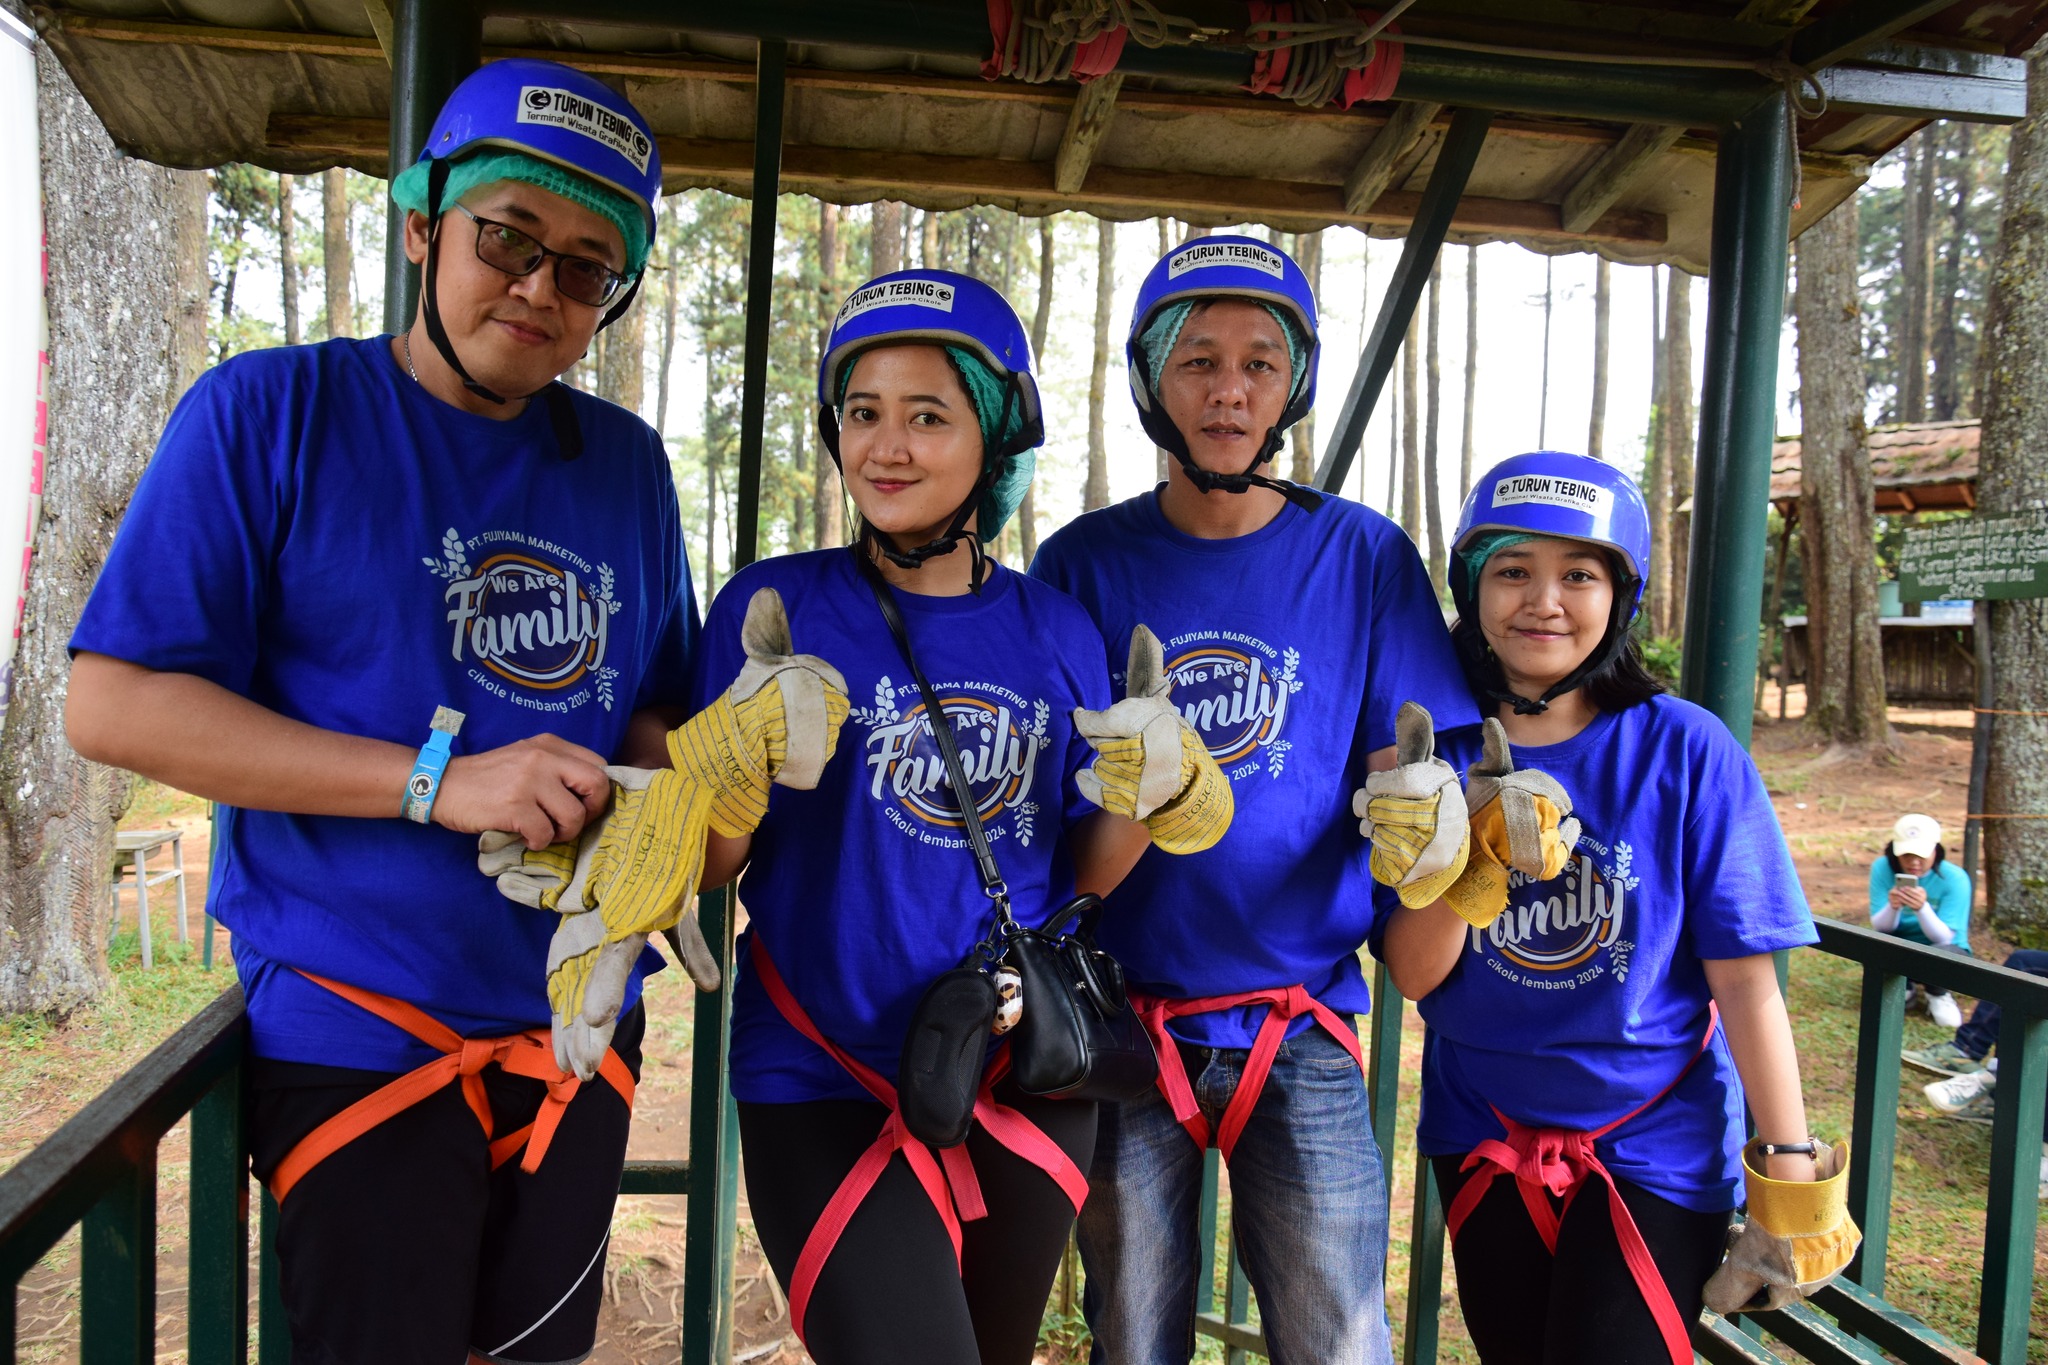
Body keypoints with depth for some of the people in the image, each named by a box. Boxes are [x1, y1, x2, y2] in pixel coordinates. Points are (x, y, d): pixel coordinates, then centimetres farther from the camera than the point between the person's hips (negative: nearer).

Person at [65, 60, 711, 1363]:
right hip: (358, 1026, -5)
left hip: (579, 1018, 5)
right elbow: (115, 704, -13)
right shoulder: (269, 412, -7)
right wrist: (439, 781, -22)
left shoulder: (627, 462, 7)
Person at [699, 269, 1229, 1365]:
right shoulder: (775, 605, -6)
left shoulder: (1056, 631, 1)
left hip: (1026, 1086, 4)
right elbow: (710, 866, -6)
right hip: (826, 1089, -3)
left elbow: (1080, 875, 7)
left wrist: (1142, 800, -12)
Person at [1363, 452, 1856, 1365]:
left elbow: (1743, 979, -10)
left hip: (1653, 1145, -3)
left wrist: (1788, 1174, -10)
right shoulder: (1443, 756, -6)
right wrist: (1451, 868, -27)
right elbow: (1414, 979, -9)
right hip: (1483, 1139, 3)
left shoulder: (1683, 751, -12)